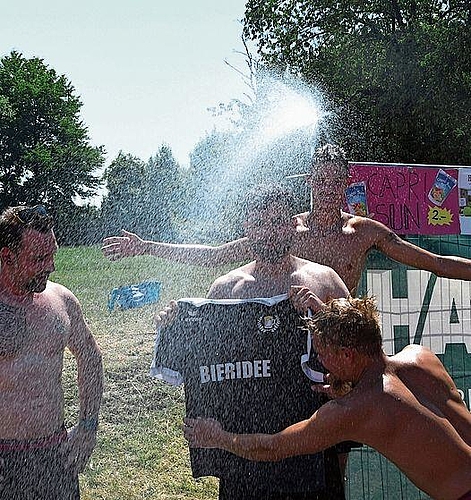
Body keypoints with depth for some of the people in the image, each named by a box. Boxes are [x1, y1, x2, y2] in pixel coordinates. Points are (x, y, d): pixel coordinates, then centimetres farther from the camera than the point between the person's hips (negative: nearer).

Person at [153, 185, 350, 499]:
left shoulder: (322, 279, 1)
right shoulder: (225, 287, 5)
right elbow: (200, 356, 12)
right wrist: (175, 327, -6)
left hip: (307, 427, -1)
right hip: (242, 434, 1)